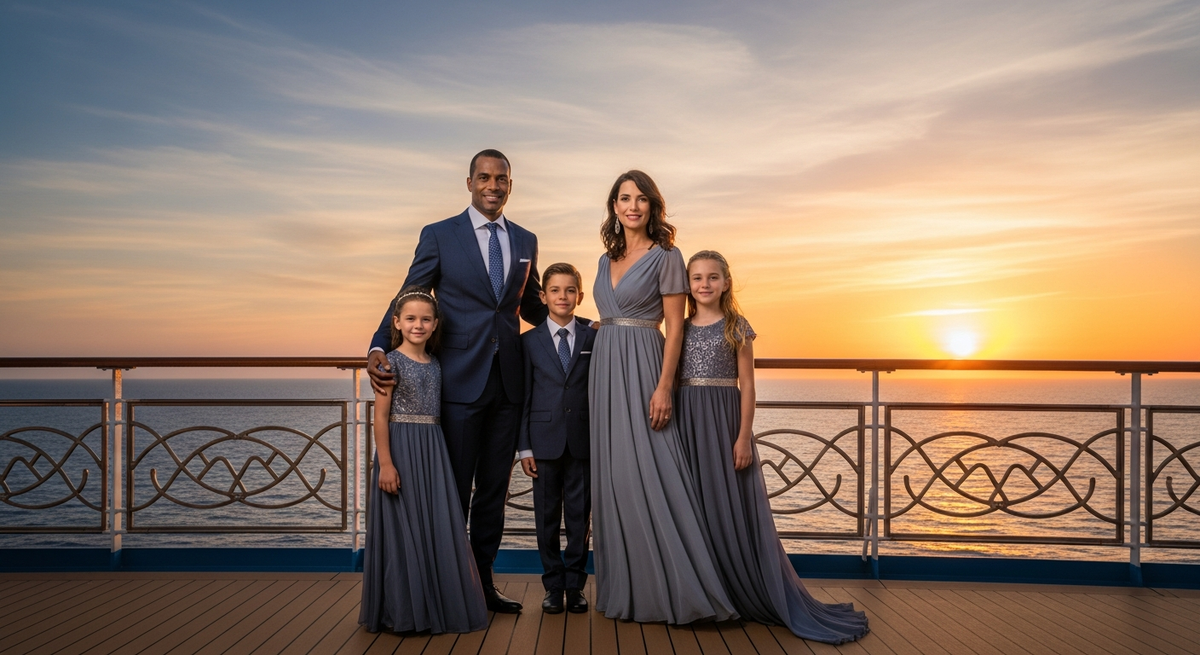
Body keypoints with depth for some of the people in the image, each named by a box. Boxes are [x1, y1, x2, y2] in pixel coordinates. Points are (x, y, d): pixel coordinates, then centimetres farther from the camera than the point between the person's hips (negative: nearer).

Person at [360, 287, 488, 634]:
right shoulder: (391, 362, -6)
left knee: (437, 526, 8)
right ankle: (404, 609, 13)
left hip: (432, 450, 6)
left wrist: (435, 454, 8)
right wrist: (385, 463, -16)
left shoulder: (435, 364, 11)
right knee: (403, 528, 1)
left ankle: (437, 604, 20)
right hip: (401, 449, -6)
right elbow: (380, 416, -10)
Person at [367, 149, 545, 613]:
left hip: (508, 383, 4)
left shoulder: (526, 241, 11)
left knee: (494, 487, 12)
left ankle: (483, 580, 25)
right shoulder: (438, 236, 0)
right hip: (460, 382, -4)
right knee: (455, 488, 4)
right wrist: (377, 349, -19)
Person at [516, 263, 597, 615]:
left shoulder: (593, 338, 2)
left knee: (579, 514, 6)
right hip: (545, 440, 0)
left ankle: (575, 585, 18)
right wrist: (524, 446, -2)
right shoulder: (529, 341, 3)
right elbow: (524, 397, 2)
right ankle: (553, 585, 19)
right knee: (547, 516, 7)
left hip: (583, 440, 0)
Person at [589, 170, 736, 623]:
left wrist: (664, 388, -18)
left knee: (647, 476, -8)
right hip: (605, 370, 7)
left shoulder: (665, 256, -4)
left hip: (642, 369, -7)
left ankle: (670, 589, 3)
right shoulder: (608, 259, 15)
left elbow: (674, 327, -9)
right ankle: (625, 588, 19)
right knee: (613, 478, 8)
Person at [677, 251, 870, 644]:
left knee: (731, 507, -1)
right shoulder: (681, 328, 9)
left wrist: (744, 437, -10)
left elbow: (747, 386, -3)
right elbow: (671, 379, 11)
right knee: (693, 508, 6)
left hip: (724, 419, -3)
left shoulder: (737, 327, 0)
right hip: (686, 422, 4)